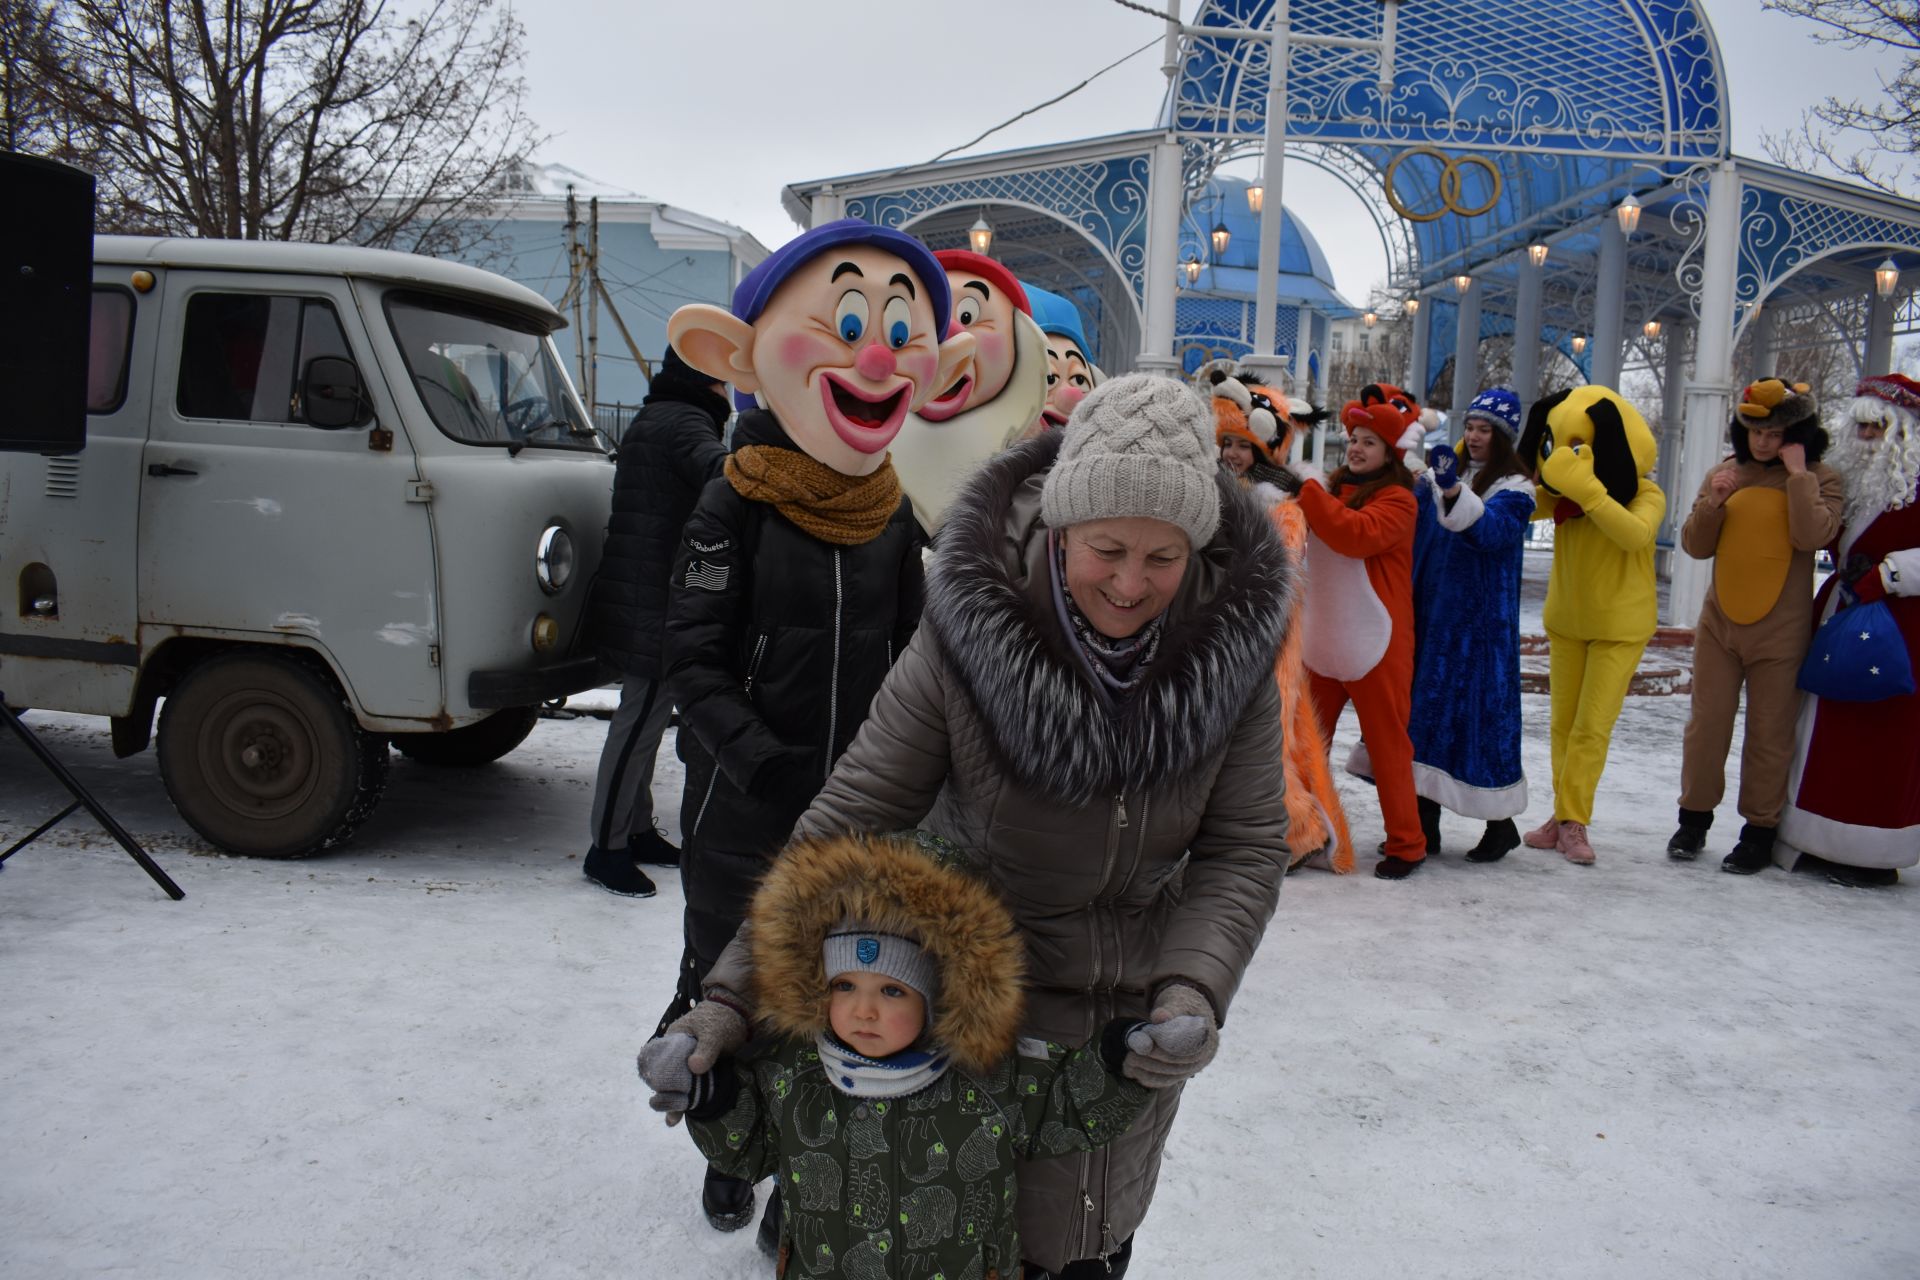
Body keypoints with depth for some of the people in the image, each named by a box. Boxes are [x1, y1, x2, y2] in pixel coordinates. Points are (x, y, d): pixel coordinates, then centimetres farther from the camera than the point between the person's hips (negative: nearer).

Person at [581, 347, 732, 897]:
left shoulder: (651, 421, 21)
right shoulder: (681, 422, -14)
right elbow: (717, 469, -35)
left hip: (639, 602, 11)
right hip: (658, 605, -11)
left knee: (644, 717, 17)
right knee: (641, 720, -6)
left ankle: (637, 830, 27)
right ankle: (607, 848, 1)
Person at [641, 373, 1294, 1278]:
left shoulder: (1231, 645, -17)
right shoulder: (964, 641, -26)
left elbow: (1246, 847, -9)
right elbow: (846, 824, -20)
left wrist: (1195, 986, -25)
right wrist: (735, 992, -24)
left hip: (1138, 1020, 3)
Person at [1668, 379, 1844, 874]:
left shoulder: (1821, 479, -2)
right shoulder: (1726, 474, 7)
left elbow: (1812, 536, -20)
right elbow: (1695, 546, 5)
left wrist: (1798, 475, -17)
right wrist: (1711, 503, -11)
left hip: (1780, 631, -3)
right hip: (1719, 623, 3)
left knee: (1769, 734, 4)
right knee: (1706, 723, 7)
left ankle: (1760, 830, 15)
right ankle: (1694, 818, 19)